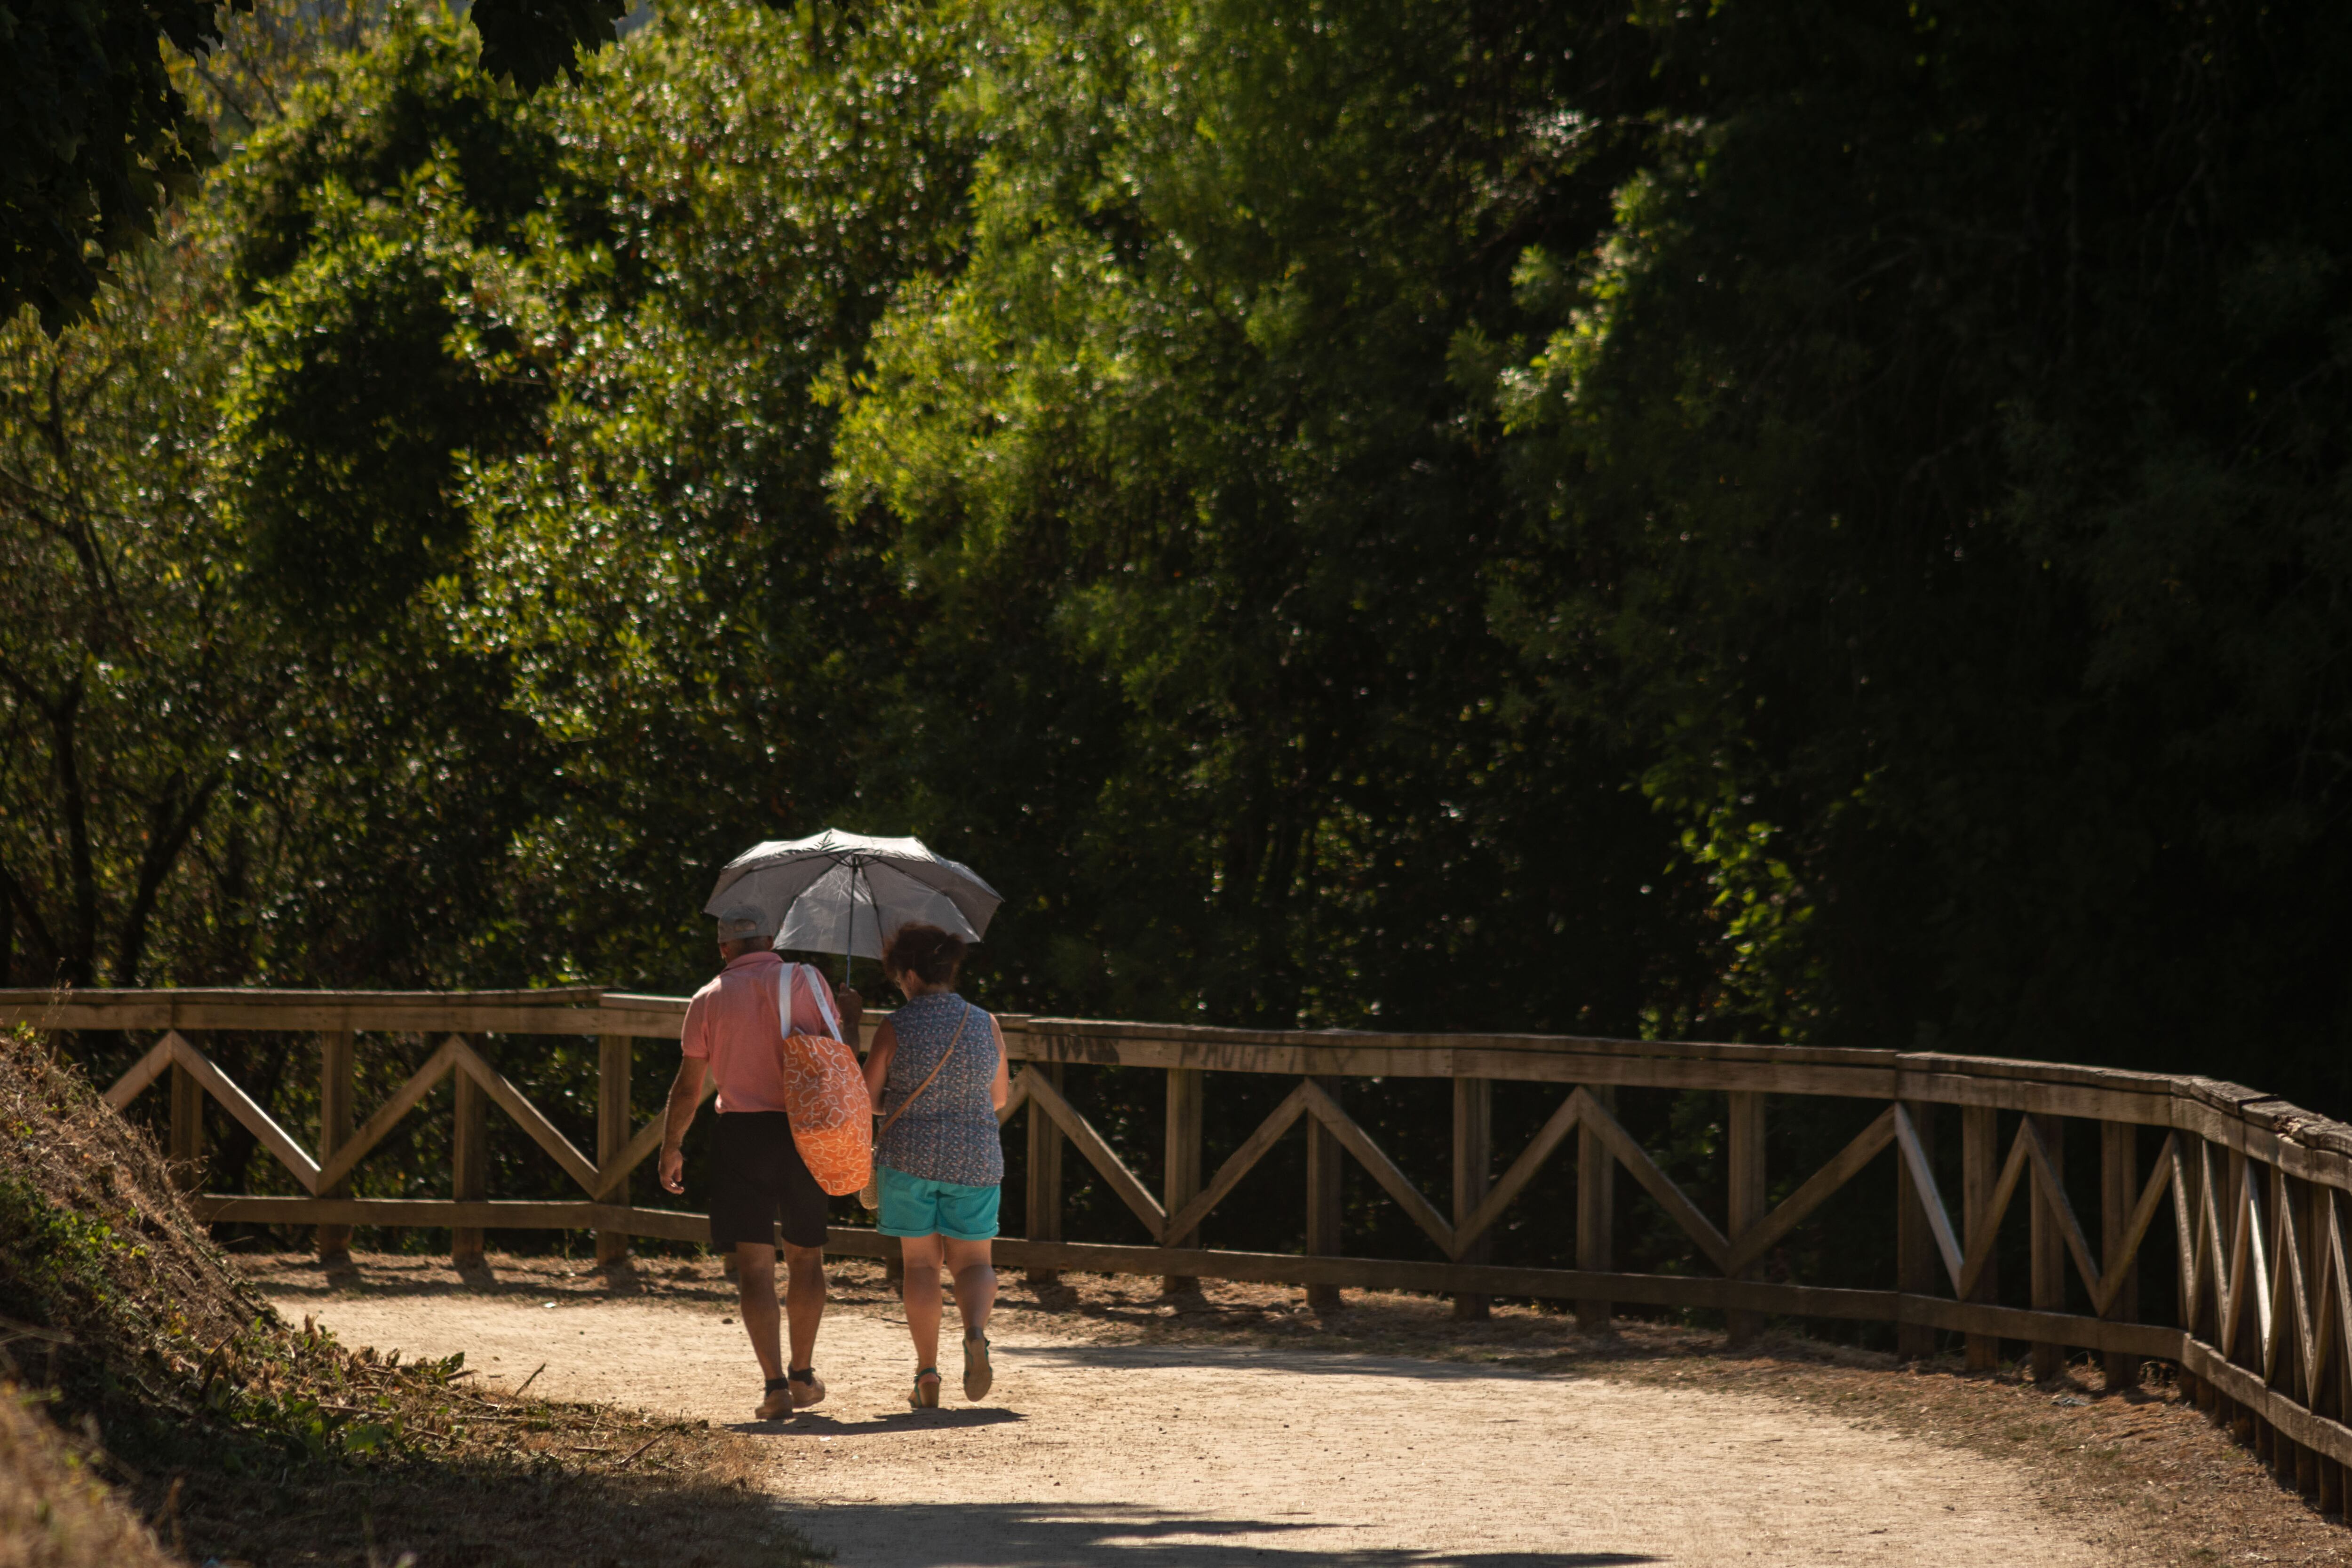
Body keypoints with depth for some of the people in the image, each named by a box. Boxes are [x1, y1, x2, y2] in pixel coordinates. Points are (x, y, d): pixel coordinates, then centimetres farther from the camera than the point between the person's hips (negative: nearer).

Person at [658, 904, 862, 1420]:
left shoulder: (709, 1000, 1)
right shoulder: (807, 981, 2)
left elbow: (688, 1087, 2)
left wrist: (671, 1147, 14)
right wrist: (850, 1019, 27)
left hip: (743, 1131, -1)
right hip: (805, 1129, 1)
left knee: (754, 1262, -3)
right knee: (806, 1256, 17)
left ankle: (775, 1383, -14)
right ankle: (803, 1374, 25)